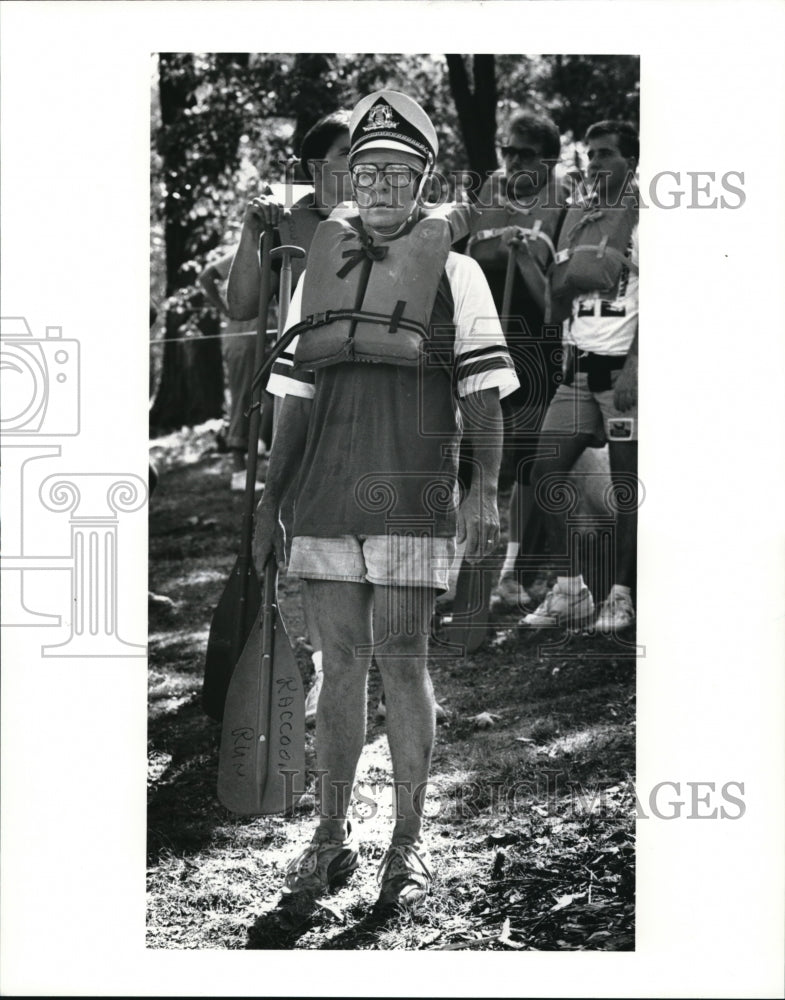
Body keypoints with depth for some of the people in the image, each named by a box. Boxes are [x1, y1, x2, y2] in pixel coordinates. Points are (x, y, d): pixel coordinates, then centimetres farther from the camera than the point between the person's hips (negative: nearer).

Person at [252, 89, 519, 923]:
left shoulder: (453, 271, 5)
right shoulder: (320, 268, 16)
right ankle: (331, 840, 14)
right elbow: (295, 398, 17)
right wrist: (269, 500, 13)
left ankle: (409, 844, 8)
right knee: (340, 666, 6)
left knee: (401, 662, -1)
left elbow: (484, 391, 0)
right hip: (328, 497, 3)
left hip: (412, 497, -3)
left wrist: (484, 490, -11)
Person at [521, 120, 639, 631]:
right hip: (580, 364, 7)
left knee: (625, 482, -2)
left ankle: (622, 595, 7)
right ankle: (571, 590, 10)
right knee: (546, 470, 1)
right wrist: (570, 276, -1)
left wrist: (634, 369, -18)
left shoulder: (640, 216, -4)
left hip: (624, 365, -7)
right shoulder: (577, 216, 16)